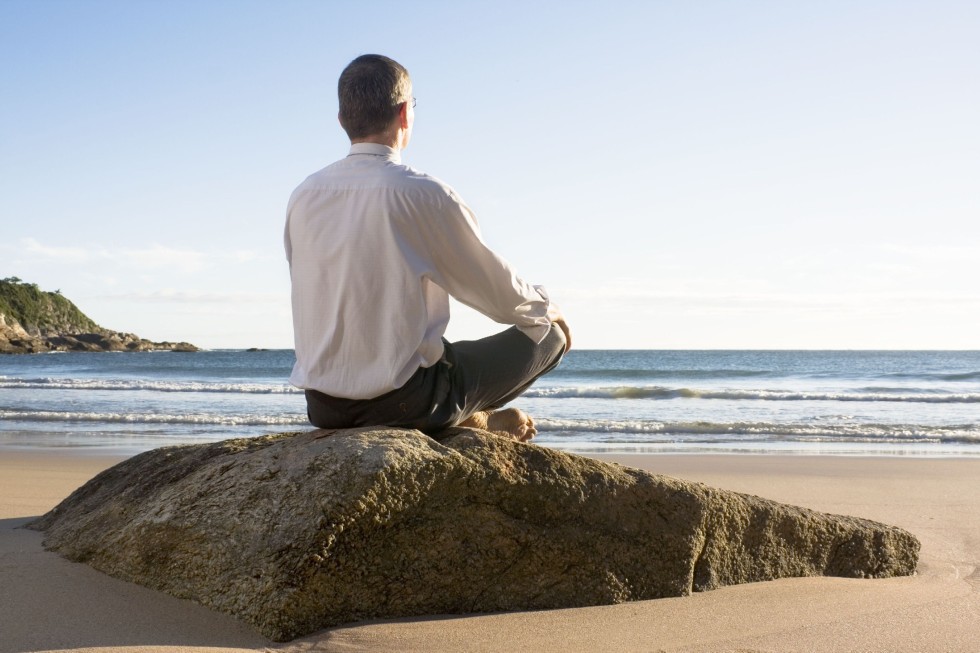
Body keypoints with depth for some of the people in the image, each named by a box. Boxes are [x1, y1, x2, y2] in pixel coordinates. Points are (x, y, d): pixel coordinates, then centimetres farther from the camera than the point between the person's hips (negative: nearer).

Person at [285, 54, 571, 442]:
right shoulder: (423, 194, -14)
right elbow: (498, 292, -2)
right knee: (549, 333, 10)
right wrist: (547, 309, 20)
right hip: (404, 403, -6)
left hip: (323, 407, 6)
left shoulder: (303, 196, 3)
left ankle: (468, 418, 21)